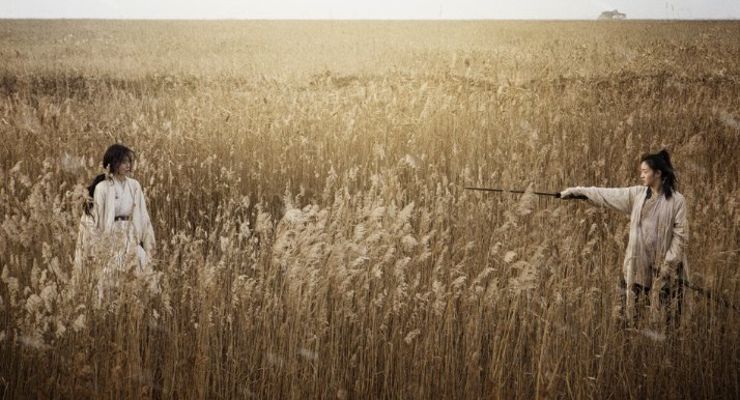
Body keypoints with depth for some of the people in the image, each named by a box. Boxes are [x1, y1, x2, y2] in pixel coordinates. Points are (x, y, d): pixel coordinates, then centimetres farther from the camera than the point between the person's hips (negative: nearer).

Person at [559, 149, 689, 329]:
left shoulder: (677, 200, -7)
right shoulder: (636, 194, 5)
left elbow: (680, 234, -7)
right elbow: (606, 194, 7)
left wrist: (669, 263, -13)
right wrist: (576, 191, 3)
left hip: (663, 264, -4)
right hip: (637, 262, 4)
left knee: (664, 311, -1)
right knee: (632, 309, 6)